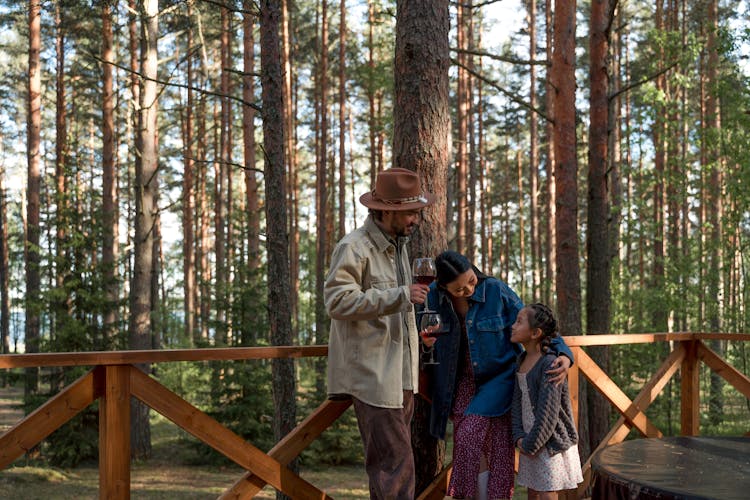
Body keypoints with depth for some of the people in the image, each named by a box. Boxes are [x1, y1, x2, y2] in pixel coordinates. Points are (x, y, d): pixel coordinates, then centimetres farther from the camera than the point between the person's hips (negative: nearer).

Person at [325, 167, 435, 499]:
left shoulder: (397, 244, 18)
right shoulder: (354, 247, -11)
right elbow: (337, 300, -21)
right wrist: (399, 296, -25)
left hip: (400, 372, 9)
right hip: (371, 373, -9)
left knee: (394, 459, 12)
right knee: (394, 461, -11)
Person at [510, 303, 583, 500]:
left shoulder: (550, 364, -21)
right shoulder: (523, 360, 6)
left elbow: (548, 413, -22)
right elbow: (518, 402, 7)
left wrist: (531, 445, -15)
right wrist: (519, 437, -5)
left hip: (552, 444, -8)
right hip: (531, 442, 8)